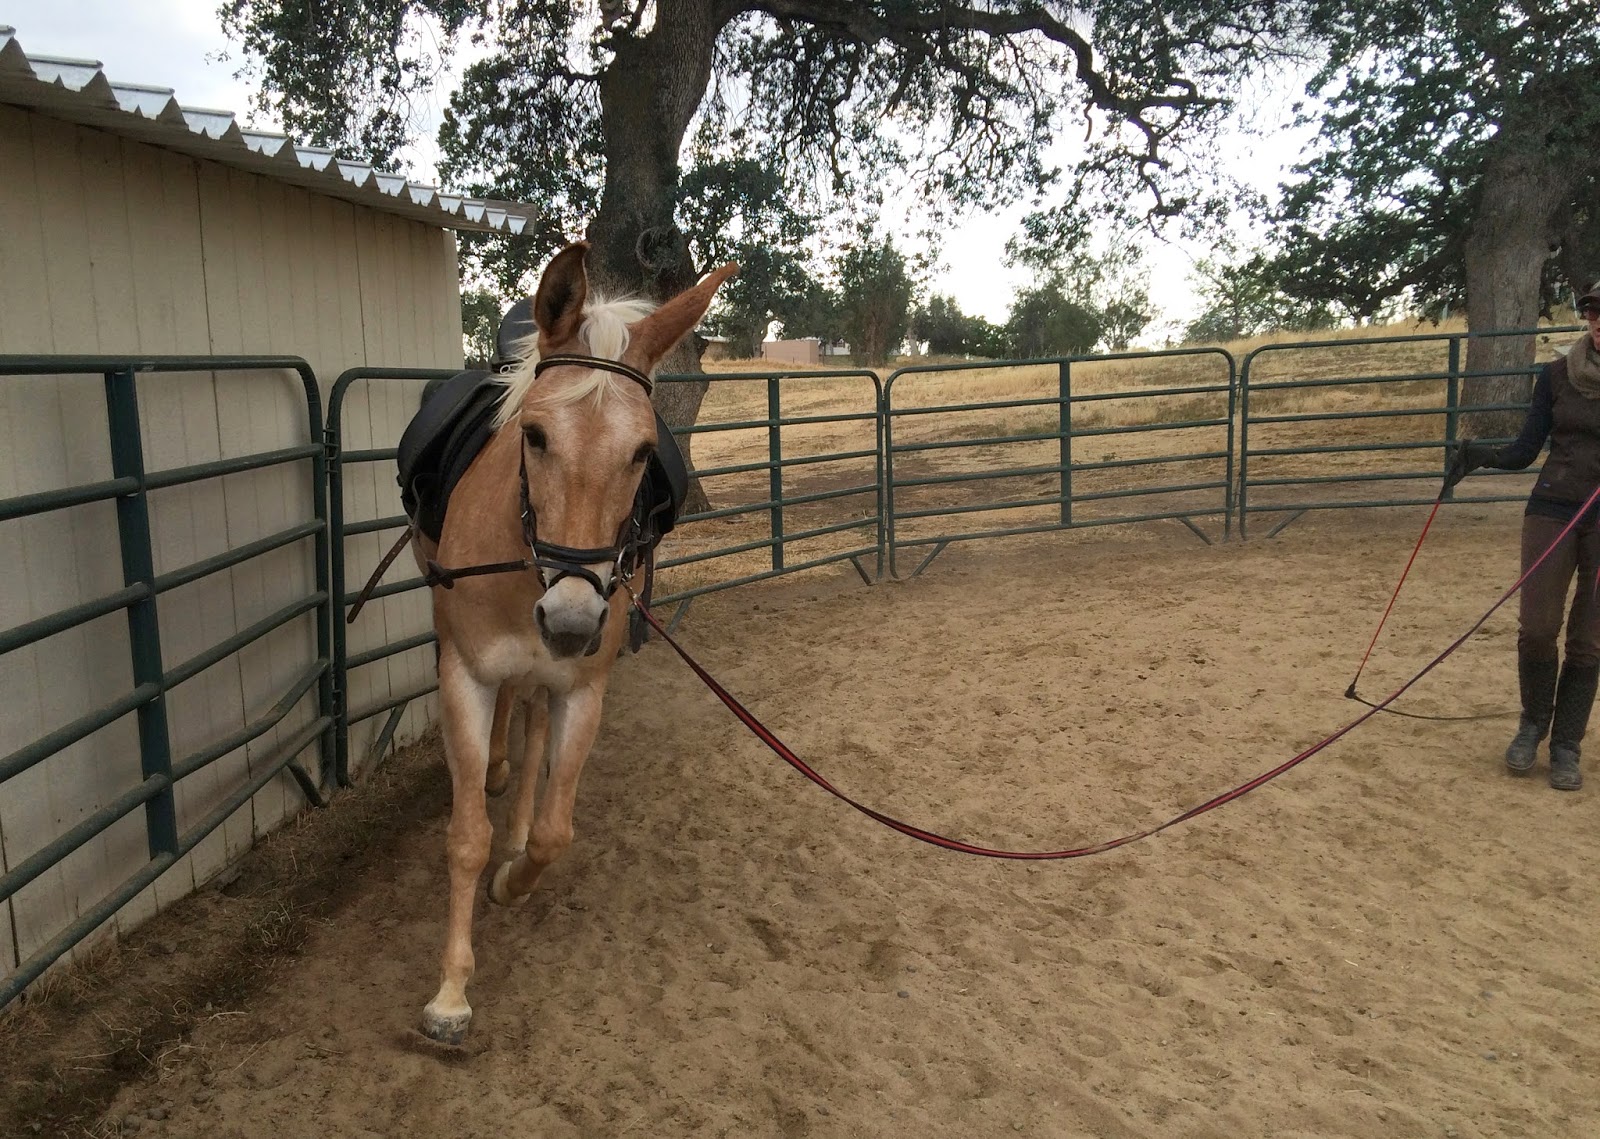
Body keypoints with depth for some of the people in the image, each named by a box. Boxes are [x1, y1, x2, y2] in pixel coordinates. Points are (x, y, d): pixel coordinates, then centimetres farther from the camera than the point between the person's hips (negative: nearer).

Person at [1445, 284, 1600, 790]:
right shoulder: (1557, 375, 2)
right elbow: (1525, 451, 2)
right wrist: (1481, 454, -18)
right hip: (1553, 512, 1)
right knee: (1536, 628, -4)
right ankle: (1533, 721, 21)